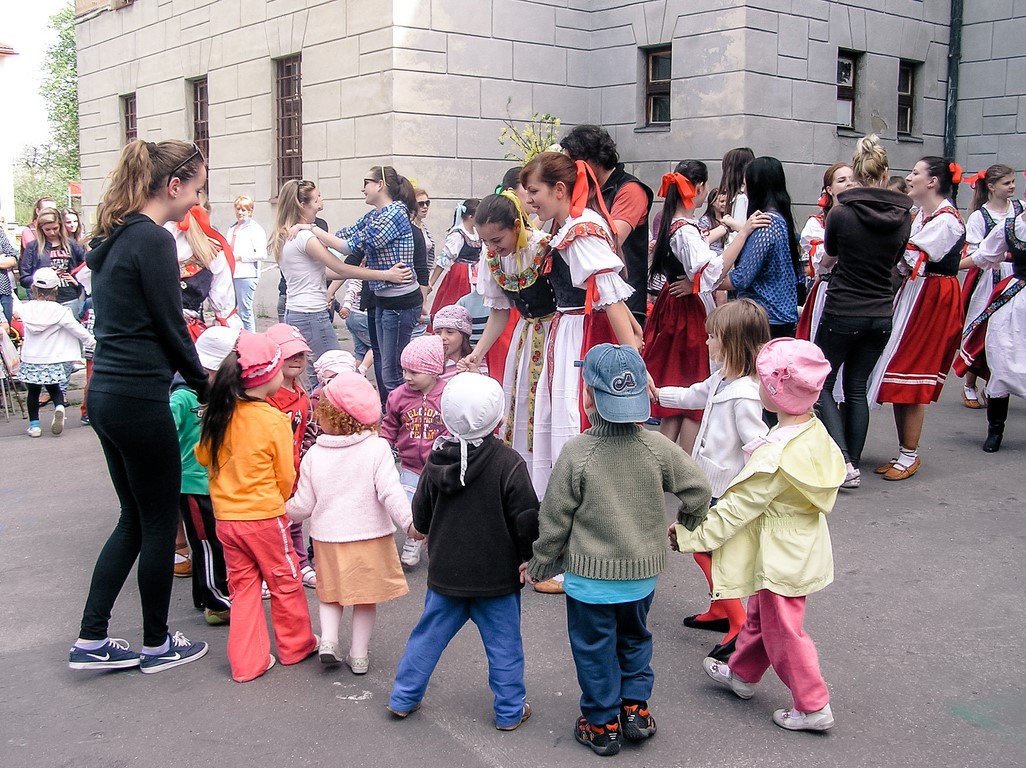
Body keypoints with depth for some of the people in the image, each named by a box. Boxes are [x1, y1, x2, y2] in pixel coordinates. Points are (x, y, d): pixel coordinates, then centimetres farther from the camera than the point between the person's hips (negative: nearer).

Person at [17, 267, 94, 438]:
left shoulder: (25, 309, -6)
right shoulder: (59, 311, -15)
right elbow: (77, 330, -13)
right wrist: (92, 342, -1)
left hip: (29, 360, 2)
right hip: (52, 360, -2)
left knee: (33, 391, 14)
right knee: (54, 388, 16)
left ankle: (34, 425, 15)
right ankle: (59, 407, -12)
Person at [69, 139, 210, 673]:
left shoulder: (115, 238, 13)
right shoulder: (154, 240, -15)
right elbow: (170, 327, -13)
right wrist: (204, 387, 2)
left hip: (107, 393, 9)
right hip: (140, 399, -9)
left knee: (135, 518, 18)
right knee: (161, 522, 6)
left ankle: (92, 641, 23)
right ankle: (156, 645, 21)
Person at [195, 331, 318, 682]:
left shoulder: (219, 413, -5)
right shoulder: (274, 420, -18)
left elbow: (203, 454, 10)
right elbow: (286, 476, -8)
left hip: (225, 517, 5)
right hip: (264, 517, -5)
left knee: (242, 587, 14)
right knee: (285, 582, 14)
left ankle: (247, 662, 17)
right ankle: (295, 644, 30)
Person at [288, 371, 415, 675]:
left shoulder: (315, 454, -6)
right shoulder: (378, 448, -12)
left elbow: (304, 504, 0)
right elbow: (390, 492, -19)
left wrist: (284, 511, 19)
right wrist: (409, 523, -17)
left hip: (328, 536, 1)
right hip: (370, 536, -1)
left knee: (330, 592, 22)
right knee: (366, 598, 14)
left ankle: (328, 639, 4)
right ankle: (359, 655, 17)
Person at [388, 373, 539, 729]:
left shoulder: (436, 461, -6)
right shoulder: (508, 463, -18)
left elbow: (420, 516, 5)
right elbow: (526, 519, -15)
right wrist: (528, 557, 2)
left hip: (445, 573, 4)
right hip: (497, 575, -3)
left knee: (429, 634, 18)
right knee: (504, 644, 11)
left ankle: (404, 697, 27)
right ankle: (511, 710, 22)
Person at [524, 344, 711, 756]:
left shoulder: (576, 453, -19)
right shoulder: (657, 447, -10)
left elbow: (554, 517, -12)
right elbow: (697, 489, -4)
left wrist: (539, 564, 3)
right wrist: (687, 525, 17)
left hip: (590, 579, -3)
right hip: (643, 572, 4)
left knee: (594, 650, 13)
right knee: (634, 638, 26)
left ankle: (602, 724, 23)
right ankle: (635, 709, 30)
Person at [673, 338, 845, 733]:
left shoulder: (773, 456, -32)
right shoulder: (814, 430, -6)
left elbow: (737, 507, -25)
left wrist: (692, 536, -16)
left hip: (781, 559, -9)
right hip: (803, 547, 9)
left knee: (782, 631, 7)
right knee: (759, 615, 26)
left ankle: (813, 706, 19)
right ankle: (742, 674, 44)